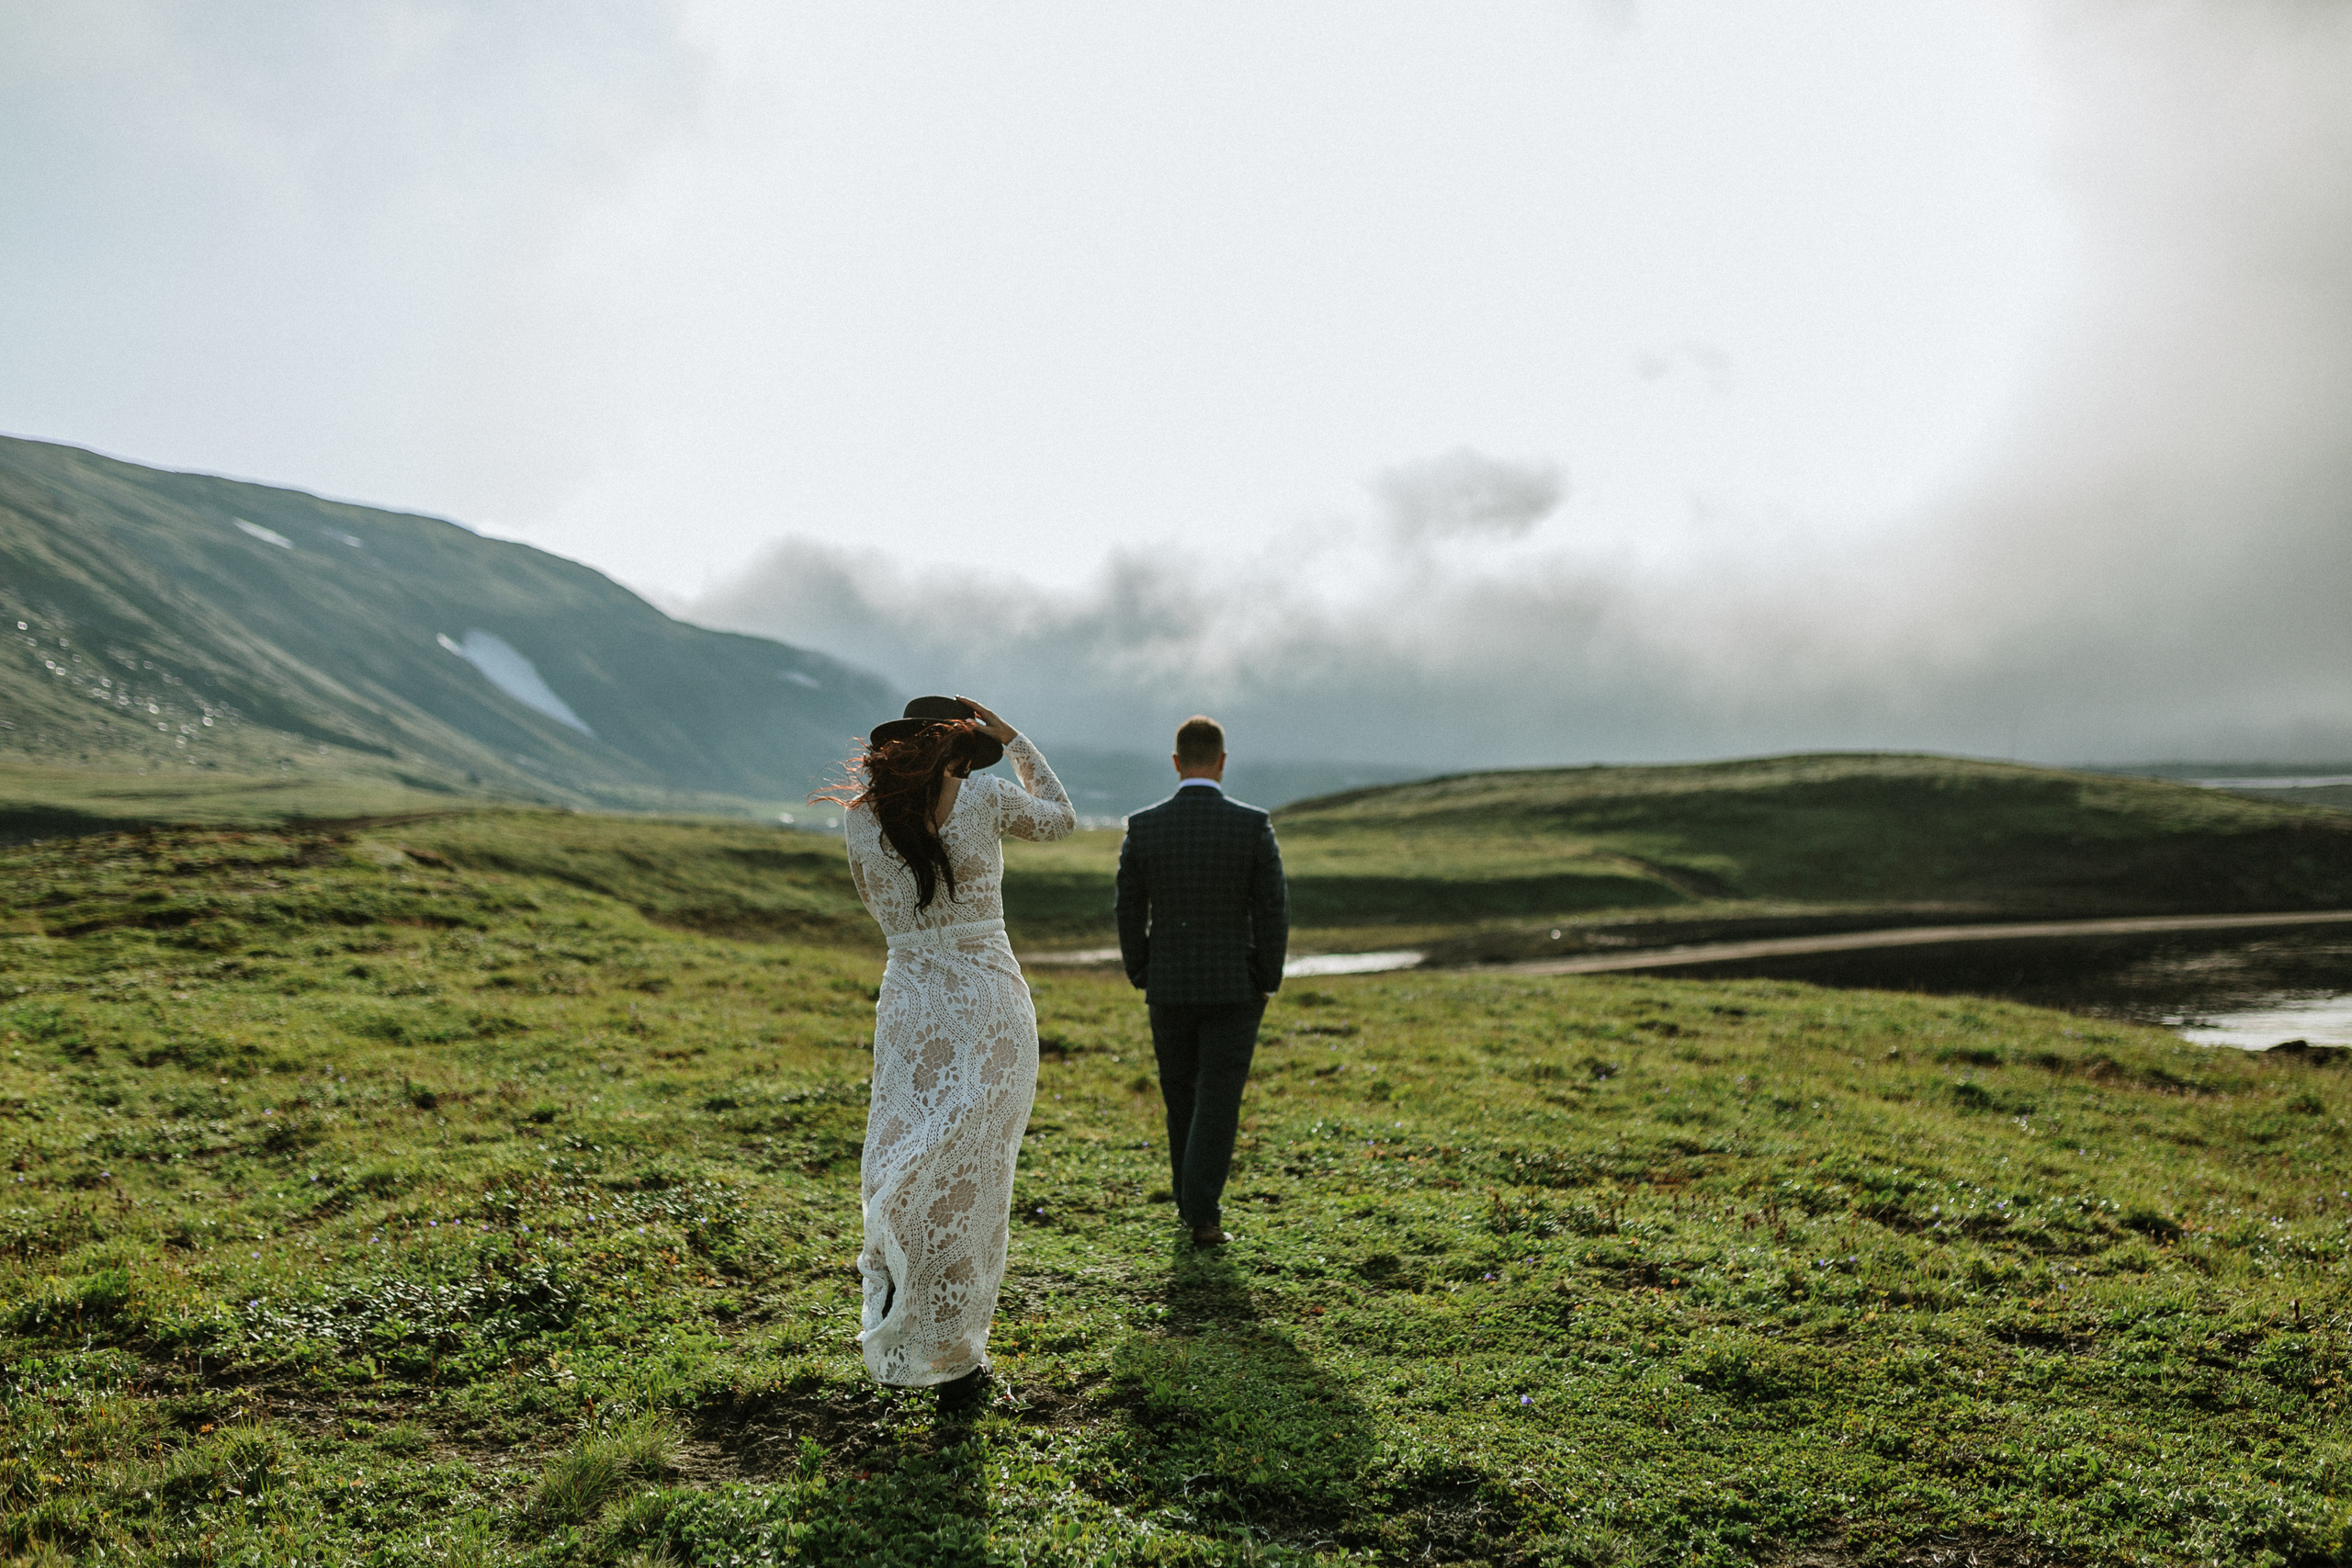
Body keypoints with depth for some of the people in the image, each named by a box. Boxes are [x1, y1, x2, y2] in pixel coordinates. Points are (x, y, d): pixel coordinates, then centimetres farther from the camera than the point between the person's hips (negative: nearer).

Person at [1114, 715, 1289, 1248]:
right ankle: (1203, 1215, -3)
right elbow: (1273, 911, -10)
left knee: (1181, 1097, 18)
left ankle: (1191, 1201, 29)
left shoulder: (1143, 826, -6)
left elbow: (1129, 912, -1)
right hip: (1235, 986, -2)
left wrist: (1141, 978, 12)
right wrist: (1268, 982, 2)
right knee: (1218, 1102, 3)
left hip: (1168, 987, 2)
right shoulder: (1253, 825, -11)